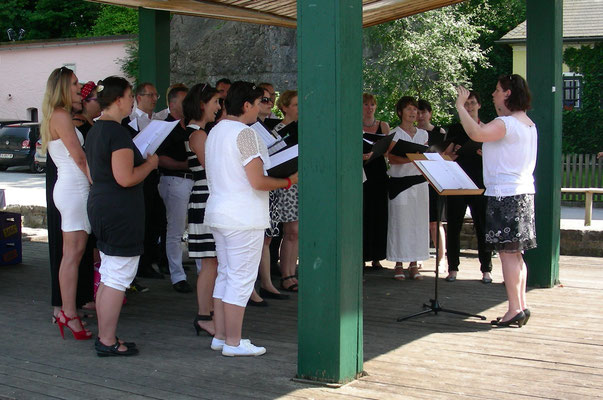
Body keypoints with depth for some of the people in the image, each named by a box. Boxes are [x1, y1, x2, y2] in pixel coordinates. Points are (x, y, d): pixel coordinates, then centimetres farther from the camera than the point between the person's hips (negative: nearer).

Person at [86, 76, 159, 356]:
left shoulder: (95, 131, 14)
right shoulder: (118, 133, -18)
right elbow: (125, 178, -24)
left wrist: (141, 160, 22)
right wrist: (150, 164, -8)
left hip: (99, 206, 11)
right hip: (120, 213, -11)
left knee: (108, 277, 16)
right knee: (118, 279, -3)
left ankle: (104, 337, 23)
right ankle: (108, 342, 2)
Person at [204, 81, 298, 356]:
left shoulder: (215, 132, 13)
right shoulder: (245, 133, -16)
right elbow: (257, 182, -20)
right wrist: (289, 181, -6)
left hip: (219, 214, 9)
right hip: (243, 219, -9)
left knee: (225, 275, 15)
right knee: (241, 279, -3)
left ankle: (220, 336, 20)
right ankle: (233, 343, 2)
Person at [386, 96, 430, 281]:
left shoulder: (423, 134, 16)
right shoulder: (395, 133, 2)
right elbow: (391, 158, -9)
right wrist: (411, 158, -24)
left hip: (419, 181, 4)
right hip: (400, 181, -4)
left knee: (419, 221, 1)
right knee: (400, 220, -6)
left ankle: (414, 265, 6)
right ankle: (398, 265, -1)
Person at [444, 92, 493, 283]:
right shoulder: (455, 129, 12)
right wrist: (452, 154, -11)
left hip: (480, 183, -1)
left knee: (482, 226, -3)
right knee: (453, 226, 1)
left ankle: (486, 269, 5)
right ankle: (453, 268, 10)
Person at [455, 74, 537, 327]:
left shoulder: (507, 123, -15)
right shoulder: (528, 124, 16)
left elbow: (476, 133, -31)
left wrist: (460, 106, -20)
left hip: (505, 194, -10)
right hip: (522, 192, 10)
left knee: (507, 253, -8)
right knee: (516, 254, 13)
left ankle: (514, 309, -7)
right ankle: (521, 306, 17)